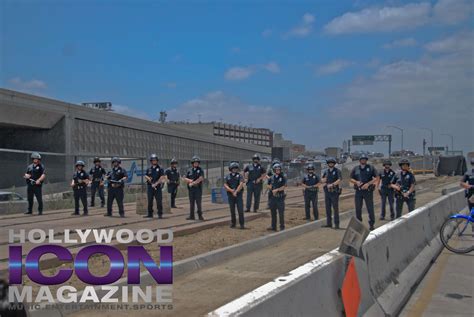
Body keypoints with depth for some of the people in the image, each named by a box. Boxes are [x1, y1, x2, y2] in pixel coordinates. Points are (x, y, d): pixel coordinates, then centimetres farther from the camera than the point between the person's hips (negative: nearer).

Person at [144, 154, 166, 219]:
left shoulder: (160, 169, 0)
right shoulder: (149, 169, 13)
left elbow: (162, 177, -9)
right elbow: (146, 176, 11)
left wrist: (156, 183, -13)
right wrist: (148, 178, -11)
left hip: (157, 187, -4)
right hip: (150, 186, 4)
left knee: (159, 201, -6)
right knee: (150, 201, 8)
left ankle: (160, 214, -1)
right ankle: (150, 214, 17)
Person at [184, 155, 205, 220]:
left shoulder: (200, 170, -1)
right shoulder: (189, 170, 10)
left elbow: (200, 178, -15)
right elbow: (185, 179, 8)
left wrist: (193, 183, -15)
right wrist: (190, 180, -13)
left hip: (198, 189, -4)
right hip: (191, 189, 4)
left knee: (198, 203, -4)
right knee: (191, 203, 6)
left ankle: (200, 216, 2)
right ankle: (191, 216, 11)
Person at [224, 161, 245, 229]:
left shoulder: (239, 176, 0)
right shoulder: (228, 177, 8)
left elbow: (241, 184, -13)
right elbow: (225, 185, -1)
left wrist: (236, 191, -23)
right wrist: (231, 190, -18)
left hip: (238, 195, -2)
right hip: (230, 195, 3)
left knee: (240, 210, -7)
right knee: (232, 210, 9)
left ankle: (242, 224, -2)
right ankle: (233, 223, 21)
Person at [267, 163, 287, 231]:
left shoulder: (283, 178, -2)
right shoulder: (271, 178, 8)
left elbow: (283, 187, -8)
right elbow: (268, 186, 9)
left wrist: (276, 190, -18)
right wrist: (272, 190, -9)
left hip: (280, 197, -4)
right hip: (273, 197, 4)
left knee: (281, 213, -4)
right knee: (273, 213, 10)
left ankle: (282, 227, 3)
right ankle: (273, 227, 19)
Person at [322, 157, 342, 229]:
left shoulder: (337, 171, -3)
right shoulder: (326, 171, 13)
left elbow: (340, 180, -16)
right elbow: (323, 180, 22)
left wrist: (332, 184, -25)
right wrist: (324, 180, -1)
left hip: (334, 191, -5)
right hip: (327, 191, 6)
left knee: (335, 208, -4)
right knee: (328, 208, 7)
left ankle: (336, 224, -1)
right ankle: (329, 223, 14)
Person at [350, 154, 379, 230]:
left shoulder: (371, 168, 3)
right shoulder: (355, 169, 10)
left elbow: (376, 178, -3)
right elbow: (351, 179, 12)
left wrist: (368, 184, -14)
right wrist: (356, 182, -9)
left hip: (368, 191, -3)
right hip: (358, 191, 3)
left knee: (370, 208, -1)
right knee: (358, 209, 7)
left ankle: (372, 224, 8)